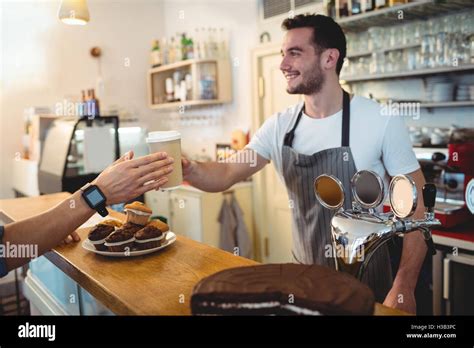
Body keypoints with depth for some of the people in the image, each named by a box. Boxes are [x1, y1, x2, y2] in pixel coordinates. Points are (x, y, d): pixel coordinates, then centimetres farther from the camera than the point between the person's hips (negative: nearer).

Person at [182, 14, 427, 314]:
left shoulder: (381, 121, -16)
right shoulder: (279, 126, -4)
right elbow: (227, 174, -3)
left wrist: (403, 288, -15)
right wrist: (189, 169, -25)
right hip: (303, 277, 4)